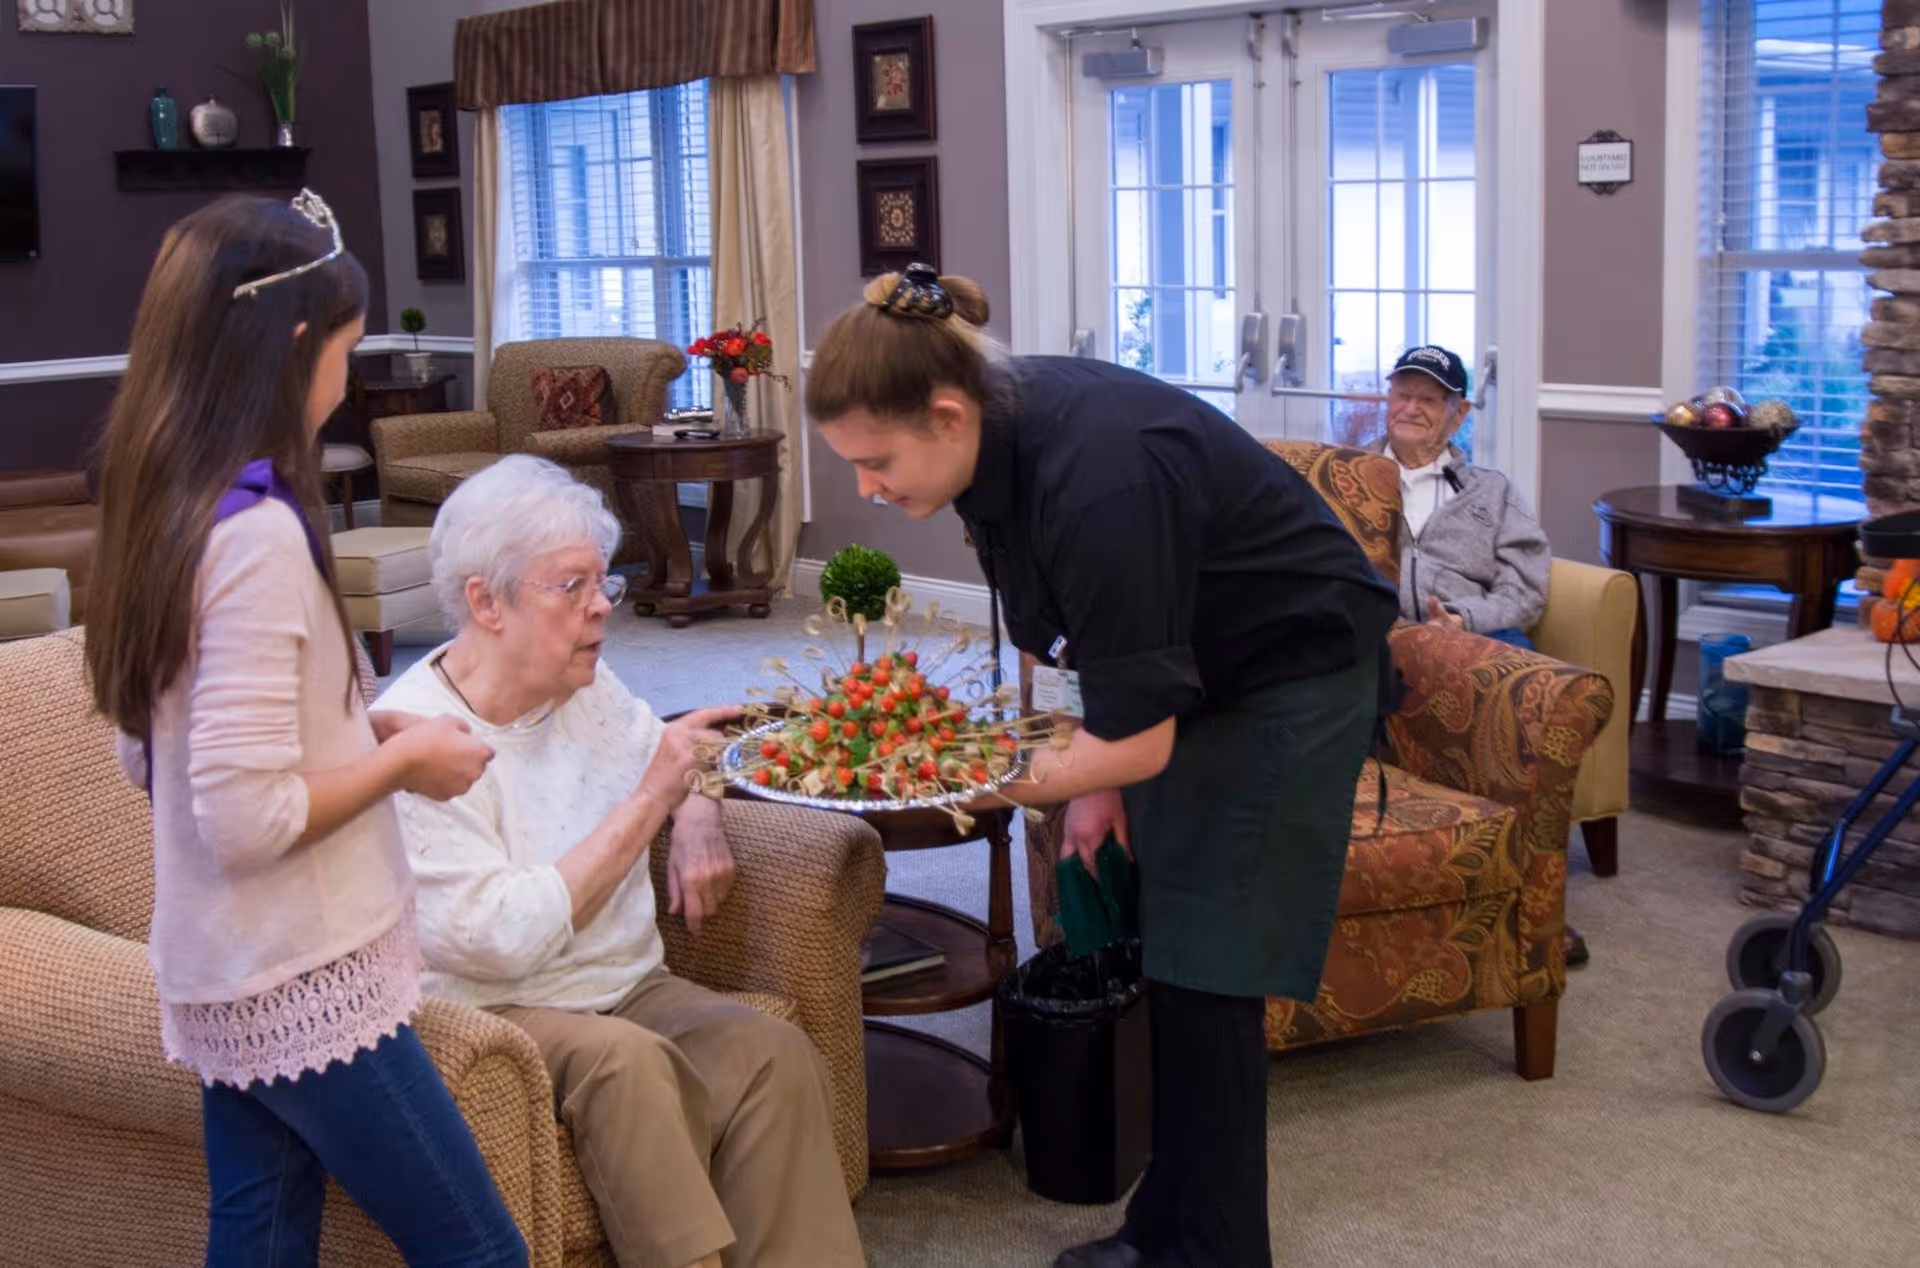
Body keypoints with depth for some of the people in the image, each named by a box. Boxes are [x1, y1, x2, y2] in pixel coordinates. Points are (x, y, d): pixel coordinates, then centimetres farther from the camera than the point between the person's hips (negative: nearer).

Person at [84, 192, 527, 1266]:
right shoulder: (260, 533, -23)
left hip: (230, 980, 9)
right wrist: (402, 757, -12)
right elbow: (249, 819, -26)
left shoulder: (166, 511, 5)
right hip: (305, 985, -9)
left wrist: (359, 727, 10)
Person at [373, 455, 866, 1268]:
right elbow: (504, 940, -24)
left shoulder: (586, 684, 5)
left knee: (773, 1051, -22)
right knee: (623, 1058, -35)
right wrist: (647, 802, -23)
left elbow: (662, 754, 28)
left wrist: (697, 822, 3)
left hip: (630, 989, 6)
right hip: (494, 1017, -6)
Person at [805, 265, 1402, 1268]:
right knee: (1153, 949, 7)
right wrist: (1093, 778, -2)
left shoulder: (1094, 474, -36)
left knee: (1203, 965, -6)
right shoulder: (993, 438, -11)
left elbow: (1139, 741, -31)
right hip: (1192, 666, 8)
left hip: (1296, 665, -8)